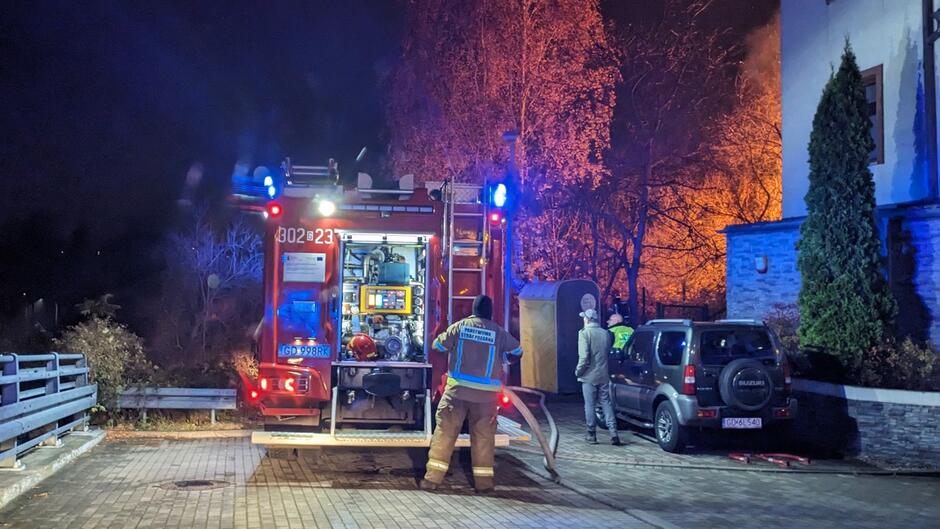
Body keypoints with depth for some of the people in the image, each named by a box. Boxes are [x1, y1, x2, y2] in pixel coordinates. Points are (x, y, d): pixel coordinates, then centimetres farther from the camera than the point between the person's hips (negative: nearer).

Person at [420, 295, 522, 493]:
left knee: (445, 432, 4)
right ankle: (483, 481, 12)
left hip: (458, 389, 0)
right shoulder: (498, 332, 1)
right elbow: (517, 351, 15)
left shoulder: (460, 326, 0)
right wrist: (503, 358, 33)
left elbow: (438, 345, 10)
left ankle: (432, 477, 4)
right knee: (483, 436, 9)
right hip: (486, 393, 0)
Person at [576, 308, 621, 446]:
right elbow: (608, 353, 12)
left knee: (590, 405, 5)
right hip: (604, 376, 5)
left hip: (589, 376, -5)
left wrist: (578, 371, -5)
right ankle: (613, 433, 0)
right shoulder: (606, 333, 6)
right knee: (606, 403, 9)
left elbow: (584, 356, -17)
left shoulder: (584, 333, -11)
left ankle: (592, 435, 11)